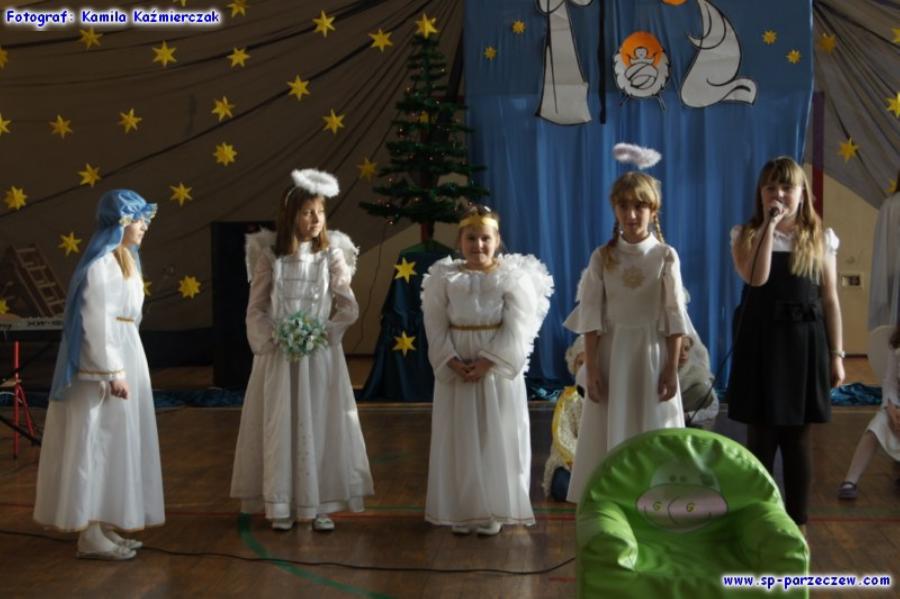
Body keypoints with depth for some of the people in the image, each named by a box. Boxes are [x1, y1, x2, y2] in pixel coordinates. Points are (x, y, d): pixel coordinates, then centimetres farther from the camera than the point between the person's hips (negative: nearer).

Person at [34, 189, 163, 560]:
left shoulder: (123, 259, 14)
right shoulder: (100, 264, -15)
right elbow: (96, 323, -20)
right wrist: (112, 372, -22)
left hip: (125, 356, 10)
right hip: (104, 365, -10)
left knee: (115, 444, 12)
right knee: (98, 444, -5)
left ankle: (104, 528, 19)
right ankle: (90, 536, 1)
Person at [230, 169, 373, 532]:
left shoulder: (332, 255, 0)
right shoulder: (269, 255, -1)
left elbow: (349, 308, -1)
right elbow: (256, 309, 1)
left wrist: (323, 334, -13)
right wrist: (273, 338, -13)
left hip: (321, 355, 0)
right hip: (278, 355, 0)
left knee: (322, 427, 2)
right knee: (280, 428, 3)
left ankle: (321, 505, 11)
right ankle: (282, 506, 13)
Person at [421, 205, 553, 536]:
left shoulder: (514, 276, -4)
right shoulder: (444, 278, 3)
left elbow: (516, 327, -11)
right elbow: (436, 327, -1)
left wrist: (486, 362, -18)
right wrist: (453, 362, -15)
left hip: (497, 368, -2)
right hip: (454, 369, 2)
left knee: (497, 439, 2)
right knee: (460, 440, 6)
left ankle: (494, 511, 11)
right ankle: (462, 510, 14)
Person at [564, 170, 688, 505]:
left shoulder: (666, 256, -2)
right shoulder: (602, 257, 0)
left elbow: (675, 316, -2)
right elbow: (591, 315, -1)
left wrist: (672, 368, -6)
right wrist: (591, 368, -7)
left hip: (653, 353, -1)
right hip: (611, 354, 1)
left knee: (653, 434, 3)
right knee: (611, 435, 3)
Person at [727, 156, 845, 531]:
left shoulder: (820, 238, 5)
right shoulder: (746, 235, 0)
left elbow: (830, 299, 5)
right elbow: (756, 278, -20)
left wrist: (836, 354, 2)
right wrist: (769, 224, -19)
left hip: (804, 341, 1)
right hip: (761, 340, -1)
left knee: (798, 437, 7)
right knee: (761, 435, 4)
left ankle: (798, 524, 17)